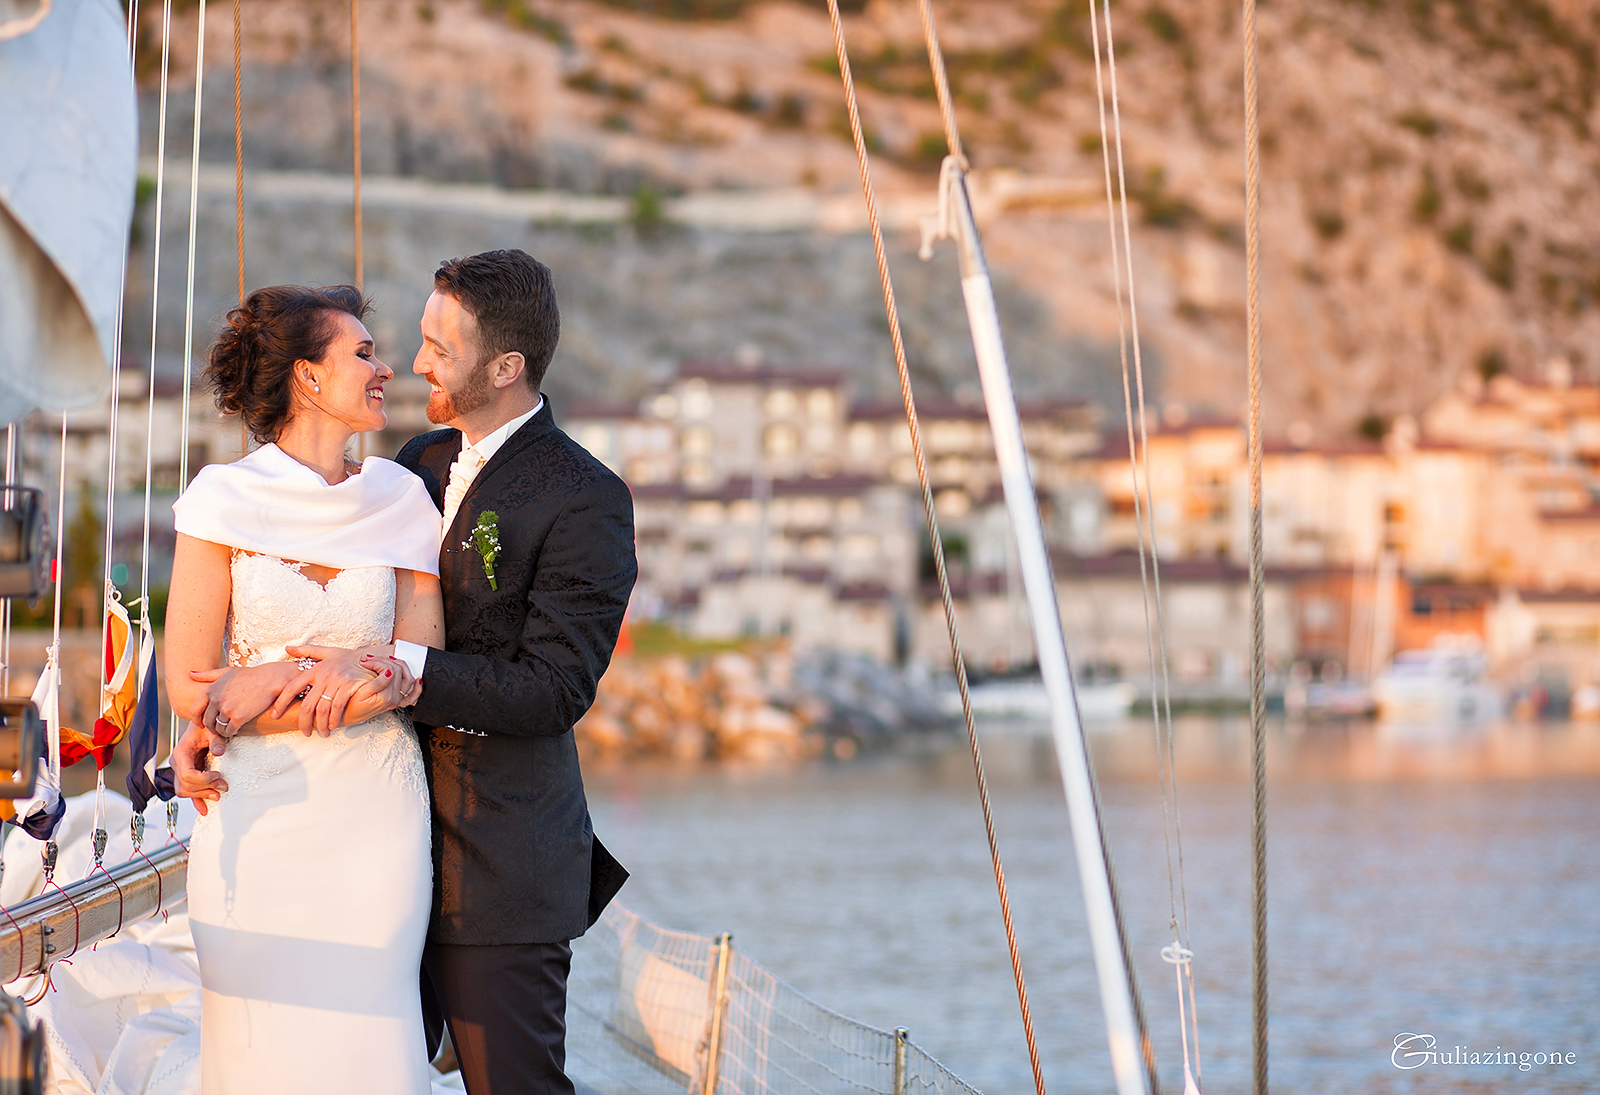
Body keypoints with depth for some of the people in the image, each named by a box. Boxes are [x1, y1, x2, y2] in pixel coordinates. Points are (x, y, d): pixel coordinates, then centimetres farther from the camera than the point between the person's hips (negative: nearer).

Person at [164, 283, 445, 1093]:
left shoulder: (400, 501, 6)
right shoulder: (224, 500, -1)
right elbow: (189, 686, -5)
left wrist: (281, 683, -14)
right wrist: (348, 694, -10)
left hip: (375, 816, 2)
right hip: (254, 815, -2)